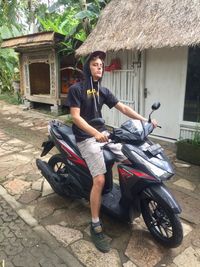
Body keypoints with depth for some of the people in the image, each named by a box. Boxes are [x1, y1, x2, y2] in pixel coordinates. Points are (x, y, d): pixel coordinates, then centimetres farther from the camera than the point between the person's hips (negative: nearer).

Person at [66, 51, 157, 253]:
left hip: (102, 133, 7)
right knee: (99, 179, -18)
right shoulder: (76, 89, -6)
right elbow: (75, 117, -16)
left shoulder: (103, 91, 12)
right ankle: (95, 227, -4)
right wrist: (95, 133, -29)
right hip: (86, 137, -7)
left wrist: (144, 119, -2)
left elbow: (123, 108, 9)